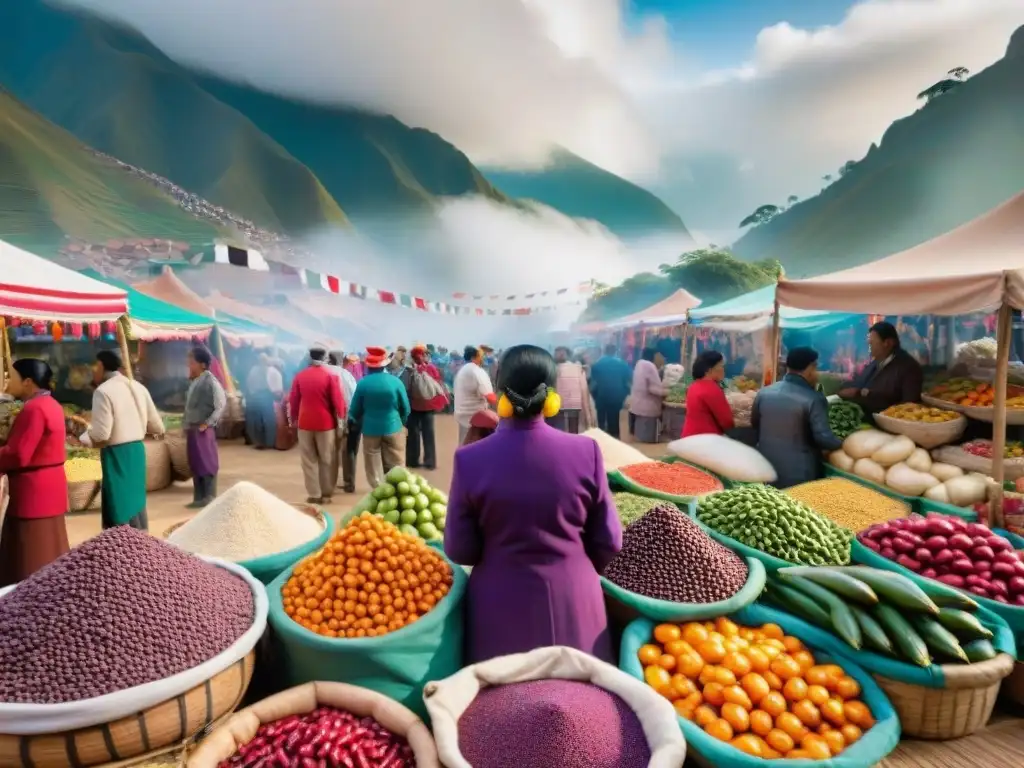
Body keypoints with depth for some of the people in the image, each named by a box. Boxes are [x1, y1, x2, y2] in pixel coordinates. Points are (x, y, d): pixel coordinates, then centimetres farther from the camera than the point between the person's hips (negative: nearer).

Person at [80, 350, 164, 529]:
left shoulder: (103, 391, -13)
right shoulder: (138, 387, 7)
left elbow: (101, 435, -19)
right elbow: (158, 427, 8)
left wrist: (83, 437, 1)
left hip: (116, 455, -7)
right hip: (137, 450, 7)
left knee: (119, 510, 1)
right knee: (135, 502, 18)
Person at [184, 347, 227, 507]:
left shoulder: (210, 382, -11)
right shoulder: (195, 382, 13)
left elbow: (221, 404, -17)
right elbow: (190, 406, 16)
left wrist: (208, 423, -17)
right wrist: (185, 424, 9)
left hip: (203, 430, -8)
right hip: (192, 429, 8)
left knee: (207, 463, -1)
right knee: (194, 464, 12)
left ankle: (209, 497, 7)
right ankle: (199, 498, 20)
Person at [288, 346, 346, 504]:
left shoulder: (300, 376, 1)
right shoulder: (331, 376, -8)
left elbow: (293, 400, 6)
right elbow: (338, 400, -8)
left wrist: (294, 419, 19)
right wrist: (340, 419, 4)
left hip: (305, 422, 2)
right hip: (326, 422, -2)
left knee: (309, 460, 10)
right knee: (327, 460, 9)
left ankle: (313, 494, 12)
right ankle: (326, 494, 14)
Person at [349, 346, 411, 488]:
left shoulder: (362, 383, -9)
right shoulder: (395, 381, -8)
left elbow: (354, 411, -2)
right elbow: (405, 408, -2)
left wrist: (361, 423, 18)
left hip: (370, 430, 0)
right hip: (393, 428, 0)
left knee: (374, 469, 11)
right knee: (395, 467, 11)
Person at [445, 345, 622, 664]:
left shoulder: (470, 459, -15)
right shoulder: (586, 451, -13)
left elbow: (460, 550, -7)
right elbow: (608, 542, -4)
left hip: (502, 608, -1)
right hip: (574, 602, 1)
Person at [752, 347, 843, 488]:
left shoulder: (763, 393, 0)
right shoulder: (814, 399, -16)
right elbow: (824, 437, -17)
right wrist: (842, 444, 3)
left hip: (766, 470, 5)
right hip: (799, 475, -5)